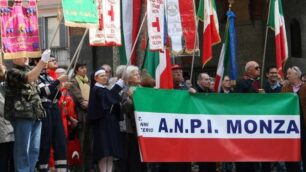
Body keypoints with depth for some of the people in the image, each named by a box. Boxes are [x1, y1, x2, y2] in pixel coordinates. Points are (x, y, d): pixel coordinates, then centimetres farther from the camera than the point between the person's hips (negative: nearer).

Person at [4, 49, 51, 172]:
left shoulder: (29, 69, 20)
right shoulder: (13, 72, -4)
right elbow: (29, 78, -23)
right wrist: (43, 61, -28)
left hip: (36, 114, 8)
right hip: (22, 115, -8)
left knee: (34, 150, 8)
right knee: (23, 150, -6)